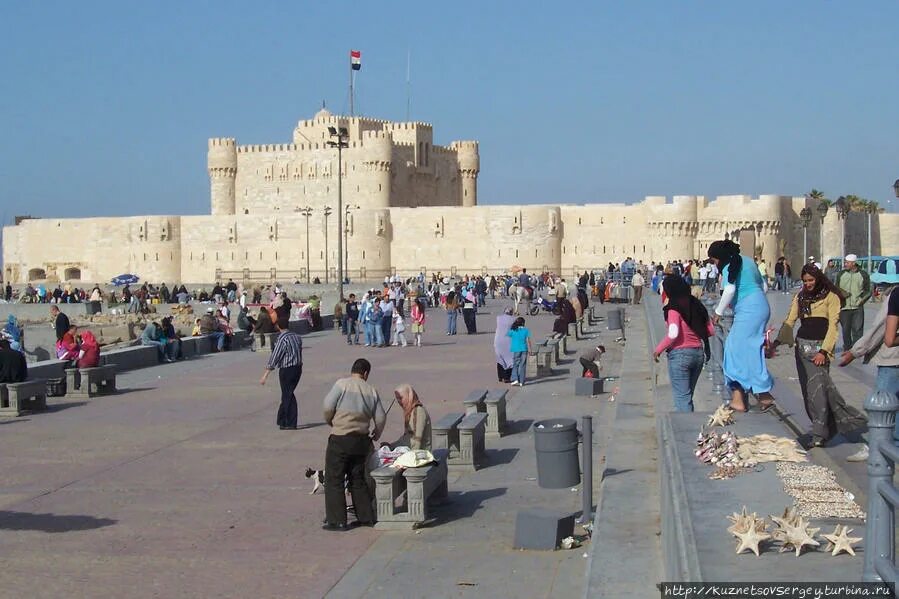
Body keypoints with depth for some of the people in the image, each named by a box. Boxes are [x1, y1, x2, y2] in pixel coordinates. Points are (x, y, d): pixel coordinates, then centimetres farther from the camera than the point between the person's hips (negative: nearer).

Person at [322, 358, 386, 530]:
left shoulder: (342, 384, -7)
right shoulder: (372, 391, 5)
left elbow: (328, 407, -11)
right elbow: (381, 418, 7)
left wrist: (330, 422, 11)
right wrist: (375, 436, 26)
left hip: (340, 439, -5)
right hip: (362, 439, 5)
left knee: (334, 479, 3)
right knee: (358, 479, 18)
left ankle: (337, 521, 3)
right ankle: (366, 517, 20)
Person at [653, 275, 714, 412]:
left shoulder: (674, 308, -12)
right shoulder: (697, 305, 8)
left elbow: (673, 334, -22)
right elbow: (711, 330, 10)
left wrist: (658, 350, -10)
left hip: (680, 354, -7)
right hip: (699, 353, 7)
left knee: (682, 397, -3)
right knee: (687, 395, 17)